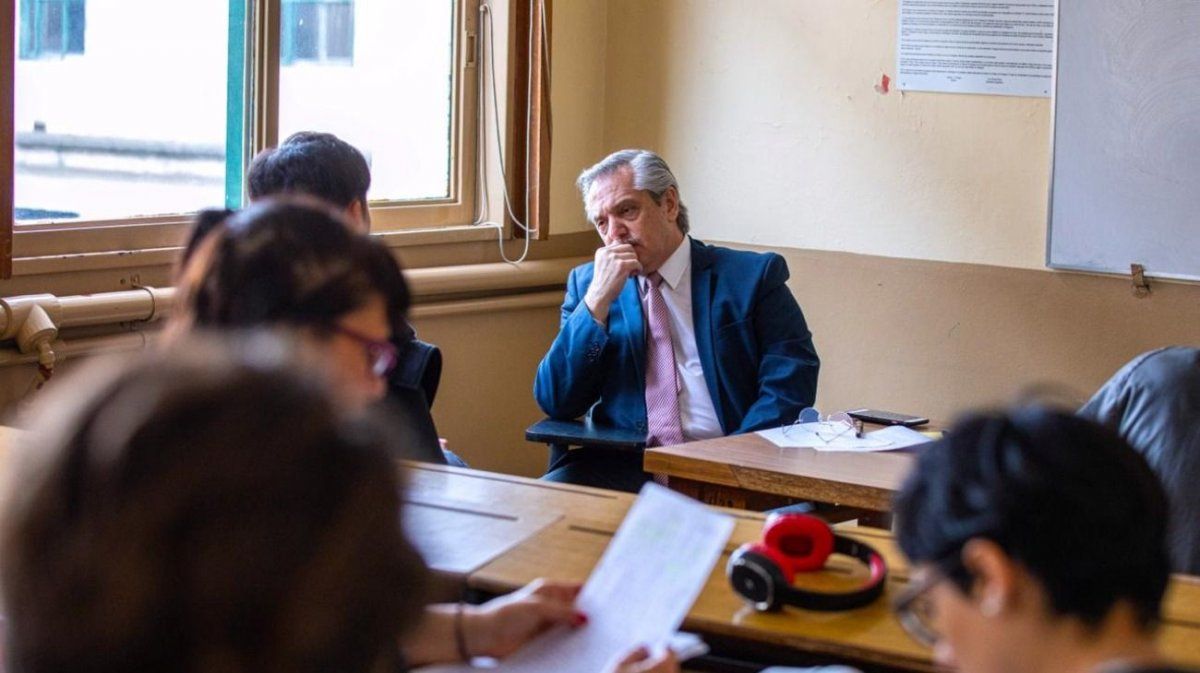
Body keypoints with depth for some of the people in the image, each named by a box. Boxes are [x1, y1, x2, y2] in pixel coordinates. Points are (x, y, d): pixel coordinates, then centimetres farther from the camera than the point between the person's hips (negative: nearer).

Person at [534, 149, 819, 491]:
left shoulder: (753, 277, 6)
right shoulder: (586, 284, 15)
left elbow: (791, 386, -2)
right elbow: (555, 402, 6)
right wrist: (598, 300, -4)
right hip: (623, 467, 3)